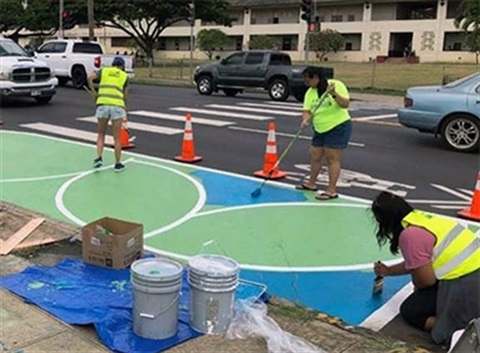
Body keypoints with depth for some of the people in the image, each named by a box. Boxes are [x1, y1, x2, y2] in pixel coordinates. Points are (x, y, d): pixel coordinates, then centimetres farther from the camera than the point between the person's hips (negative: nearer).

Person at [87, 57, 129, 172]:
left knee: (101, 134, 18)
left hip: (102, 104, 1)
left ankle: (99, 158, 3)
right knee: (117, 137, 8)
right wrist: (125, 108, 30)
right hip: (118, 106, -1)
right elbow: (125, 96, 13)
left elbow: (90, 78, -2)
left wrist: (94, 92, 8)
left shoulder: (104, 70, 15)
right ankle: (118, 164, 13)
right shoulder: (125, 76, 14)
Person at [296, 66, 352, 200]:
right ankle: (311, 183, 30)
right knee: (314, 156, 12)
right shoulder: (310, 92, 3)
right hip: (320, 129, 7)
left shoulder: (337, 85, -13)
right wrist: (305, 120, -24)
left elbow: (345, 104, -19)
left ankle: (331, 190, -1)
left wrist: (334, 94, -33)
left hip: (338, 127, -7)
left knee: (332, 159, -7)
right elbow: (307, 110, -3)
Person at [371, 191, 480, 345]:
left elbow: (426, 280, -12)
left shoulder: (410, 234, -16)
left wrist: (417, 287, 12)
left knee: (410, 311, 9)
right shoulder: (422, 218, 11)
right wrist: (388, 271, 37)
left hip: (464, 285, -9)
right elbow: (418, 263, 25)